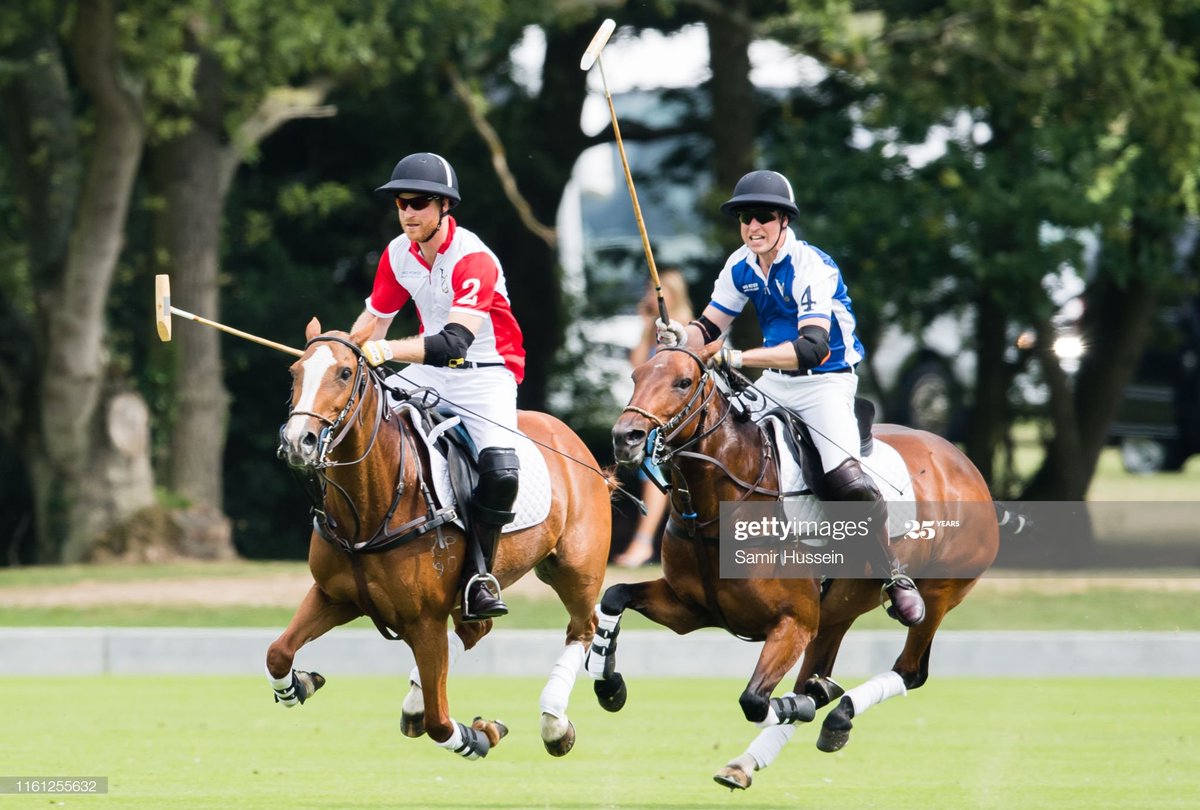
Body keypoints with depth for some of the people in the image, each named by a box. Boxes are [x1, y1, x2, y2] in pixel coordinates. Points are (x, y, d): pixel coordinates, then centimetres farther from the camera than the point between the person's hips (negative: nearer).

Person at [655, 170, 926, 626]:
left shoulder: (812, 268, -22)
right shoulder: (741, 267, 0)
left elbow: (813, 348, -34)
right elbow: (710, 327, 10)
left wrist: (741, 359, -42)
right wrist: (683, 337, -14)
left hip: (826, 381, -7)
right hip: (774, 382, 7)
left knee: (847, 479, -26)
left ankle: (896, 579, -14)